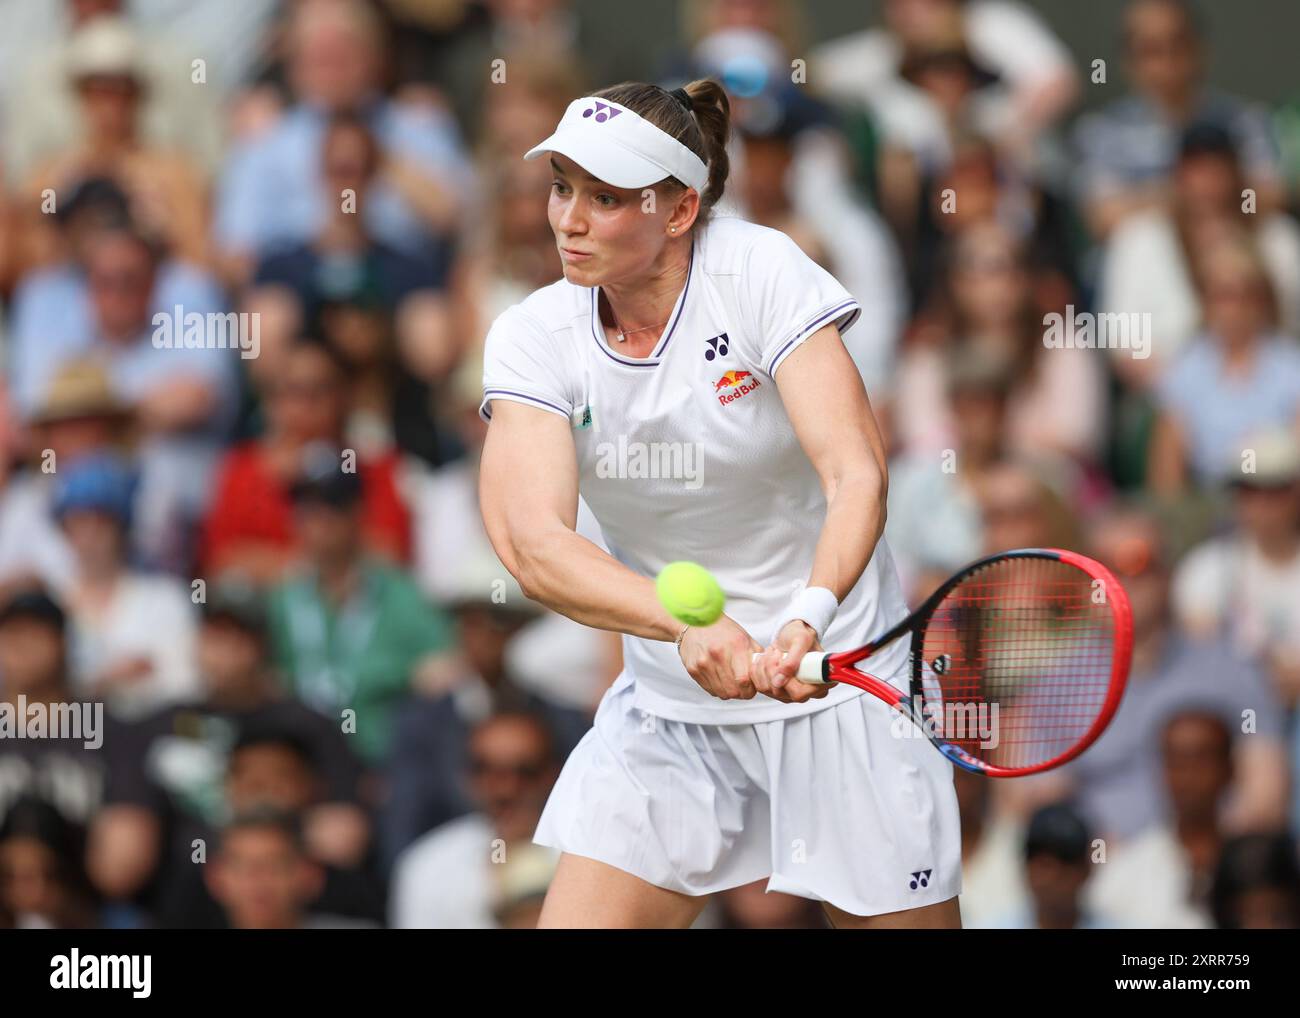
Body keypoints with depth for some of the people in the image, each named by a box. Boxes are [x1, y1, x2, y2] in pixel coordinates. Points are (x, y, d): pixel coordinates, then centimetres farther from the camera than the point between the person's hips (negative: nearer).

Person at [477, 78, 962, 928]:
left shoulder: (762, 274, -15)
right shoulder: (533, 339, -8)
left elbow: (856, 473, -25)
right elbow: (536, 546, -21)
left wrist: (808, 619, -45)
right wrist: (690, 624, -39)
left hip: (839, 679, -2)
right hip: (670, 712, 3)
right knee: (577, 919, -8)